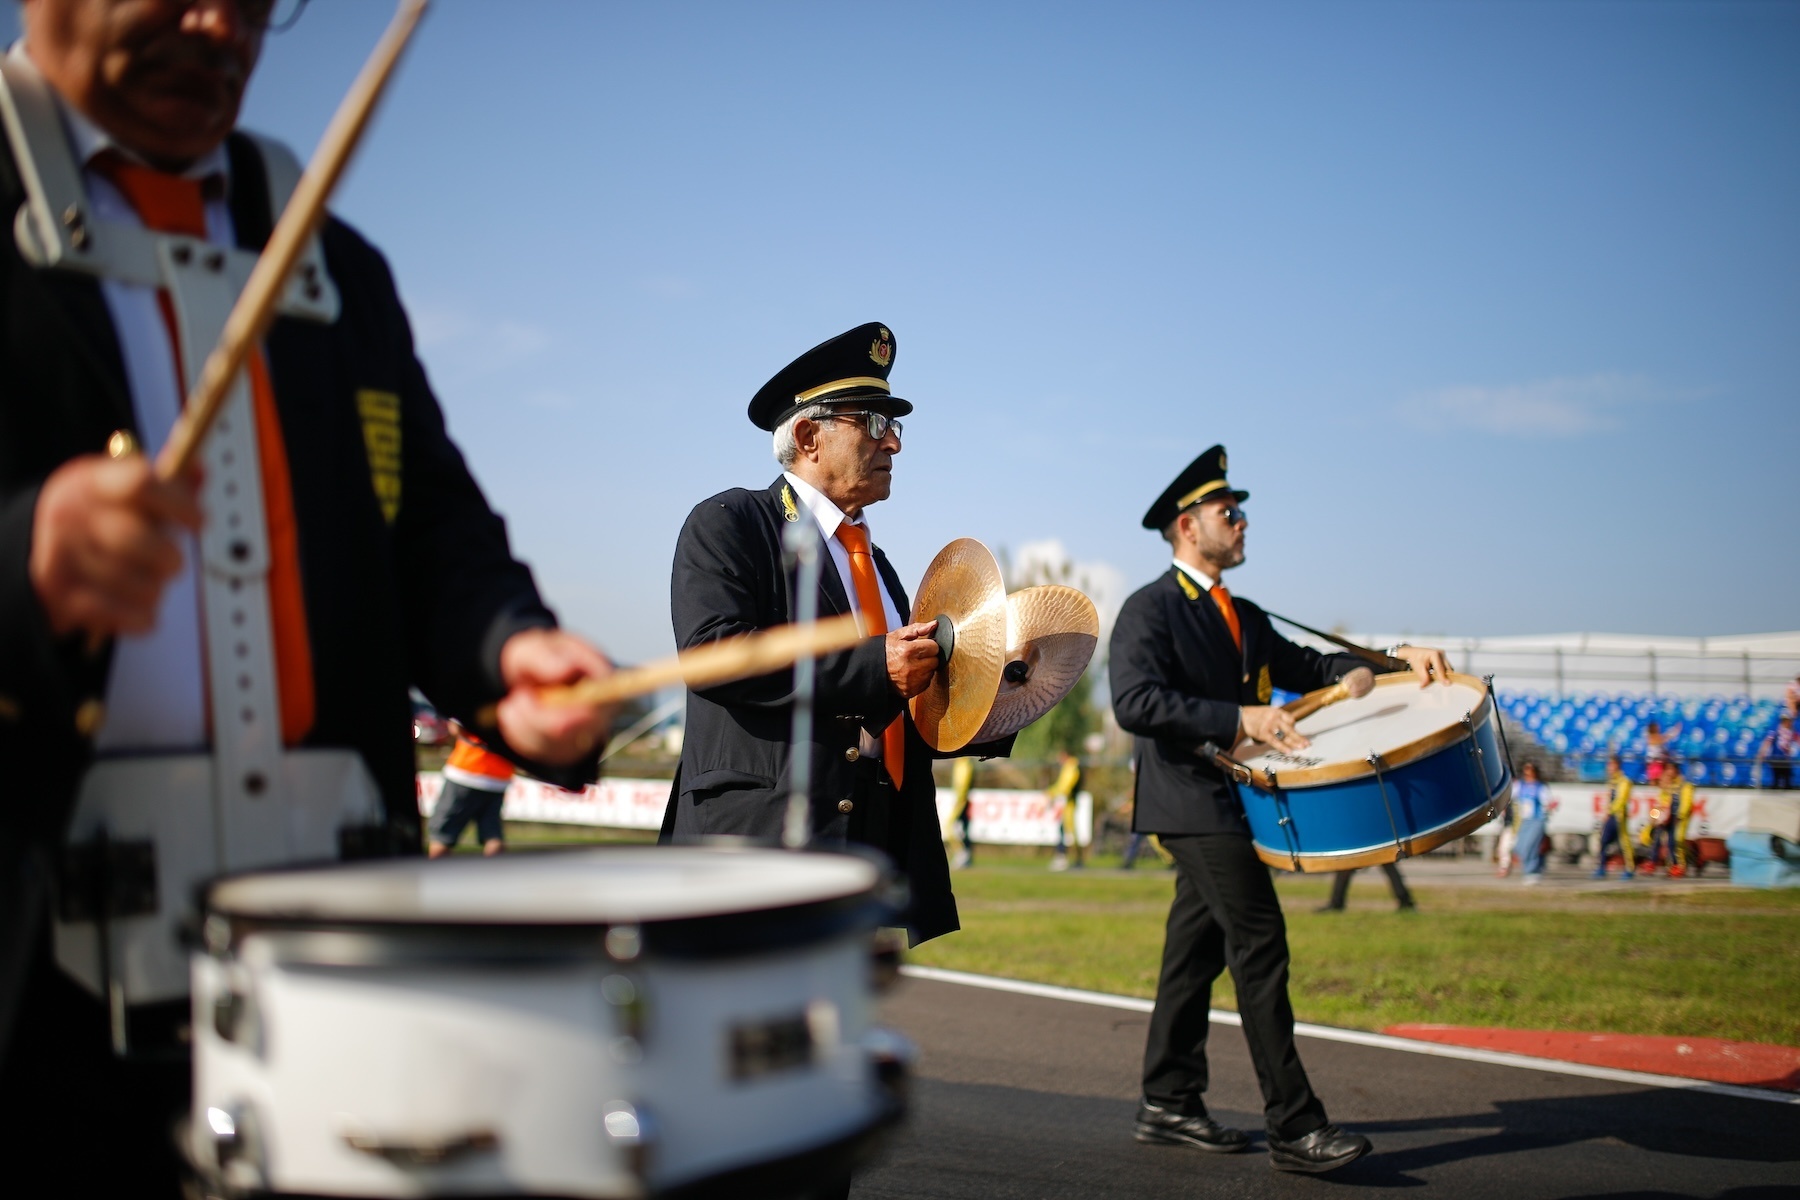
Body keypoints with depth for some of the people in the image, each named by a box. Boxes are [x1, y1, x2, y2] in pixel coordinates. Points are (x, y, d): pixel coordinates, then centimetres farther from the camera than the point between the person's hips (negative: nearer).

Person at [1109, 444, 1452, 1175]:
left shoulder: (1242, 615, 20)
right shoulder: (1149, 610, -8)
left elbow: (1304, 667, 15)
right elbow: (1134, 703, -21)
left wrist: (1393, 658, 1)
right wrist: (1237, 718, -28)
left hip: (1229, 803, 9)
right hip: (1194, 804, -9)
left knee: (1198, 949, 12)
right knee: (1260, 948, -11)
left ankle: (1168, 1103, 21)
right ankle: (1294, 1128, -8)